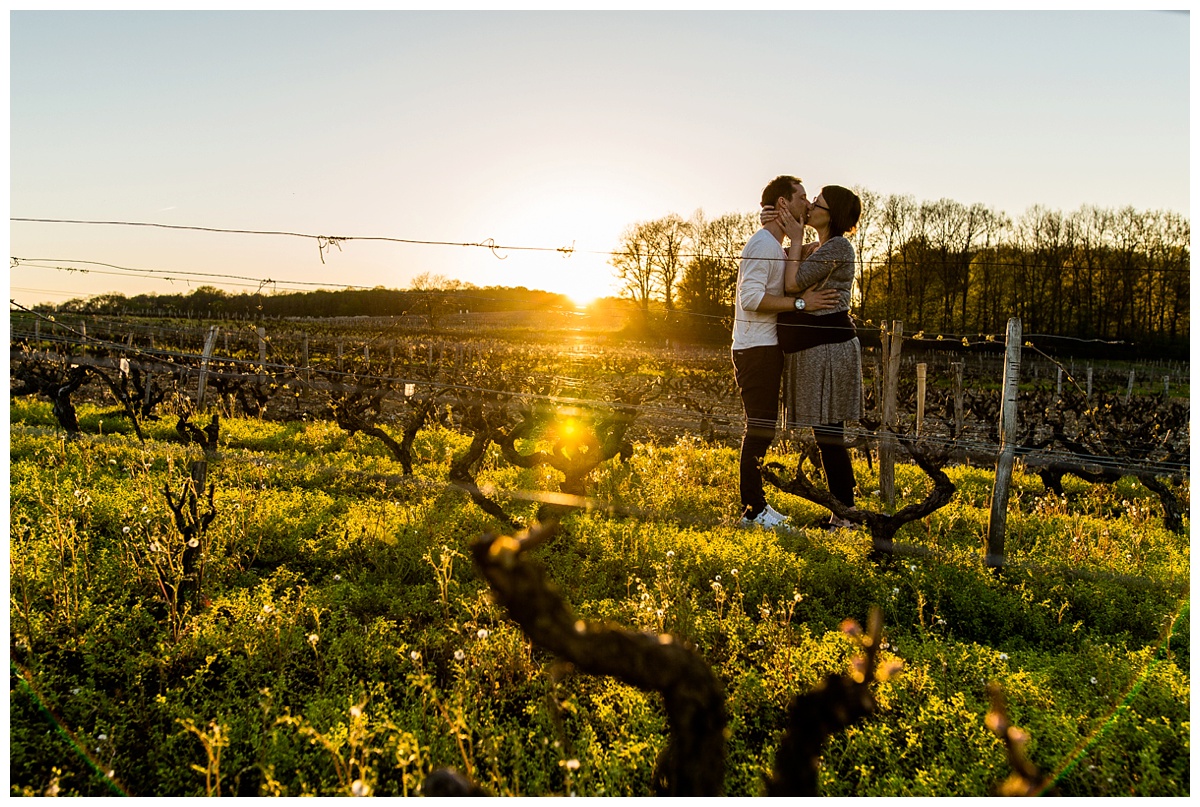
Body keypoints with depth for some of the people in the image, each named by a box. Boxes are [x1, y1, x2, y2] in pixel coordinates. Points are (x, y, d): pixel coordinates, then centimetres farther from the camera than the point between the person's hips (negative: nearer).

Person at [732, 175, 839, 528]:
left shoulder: (776, 245, 21)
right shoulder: (763, 243, -13)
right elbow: (751, 297, -23)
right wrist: (801, 302, -22)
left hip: (767, 348, 11)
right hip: (756, 349, -11)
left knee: (762, 428, 12)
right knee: (759, 427, -9)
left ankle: (755, 503, 19)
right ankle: (752, 509, -3)